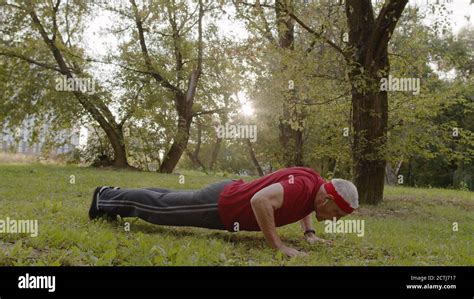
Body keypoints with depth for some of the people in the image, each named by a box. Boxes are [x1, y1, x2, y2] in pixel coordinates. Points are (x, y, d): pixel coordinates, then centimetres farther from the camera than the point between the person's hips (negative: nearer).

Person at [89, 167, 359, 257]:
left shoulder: (316, 183, -3)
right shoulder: (304, 186, -32)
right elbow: (260, 200, -46)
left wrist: (309, 232, 10)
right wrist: (279, 246, -38)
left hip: (230, 193, 9)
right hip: (220, 207, -9)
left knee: (169, 200, 25)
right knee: (159, 206, 10)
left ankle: (114, 196, 43)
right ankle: (105, 199, 30)